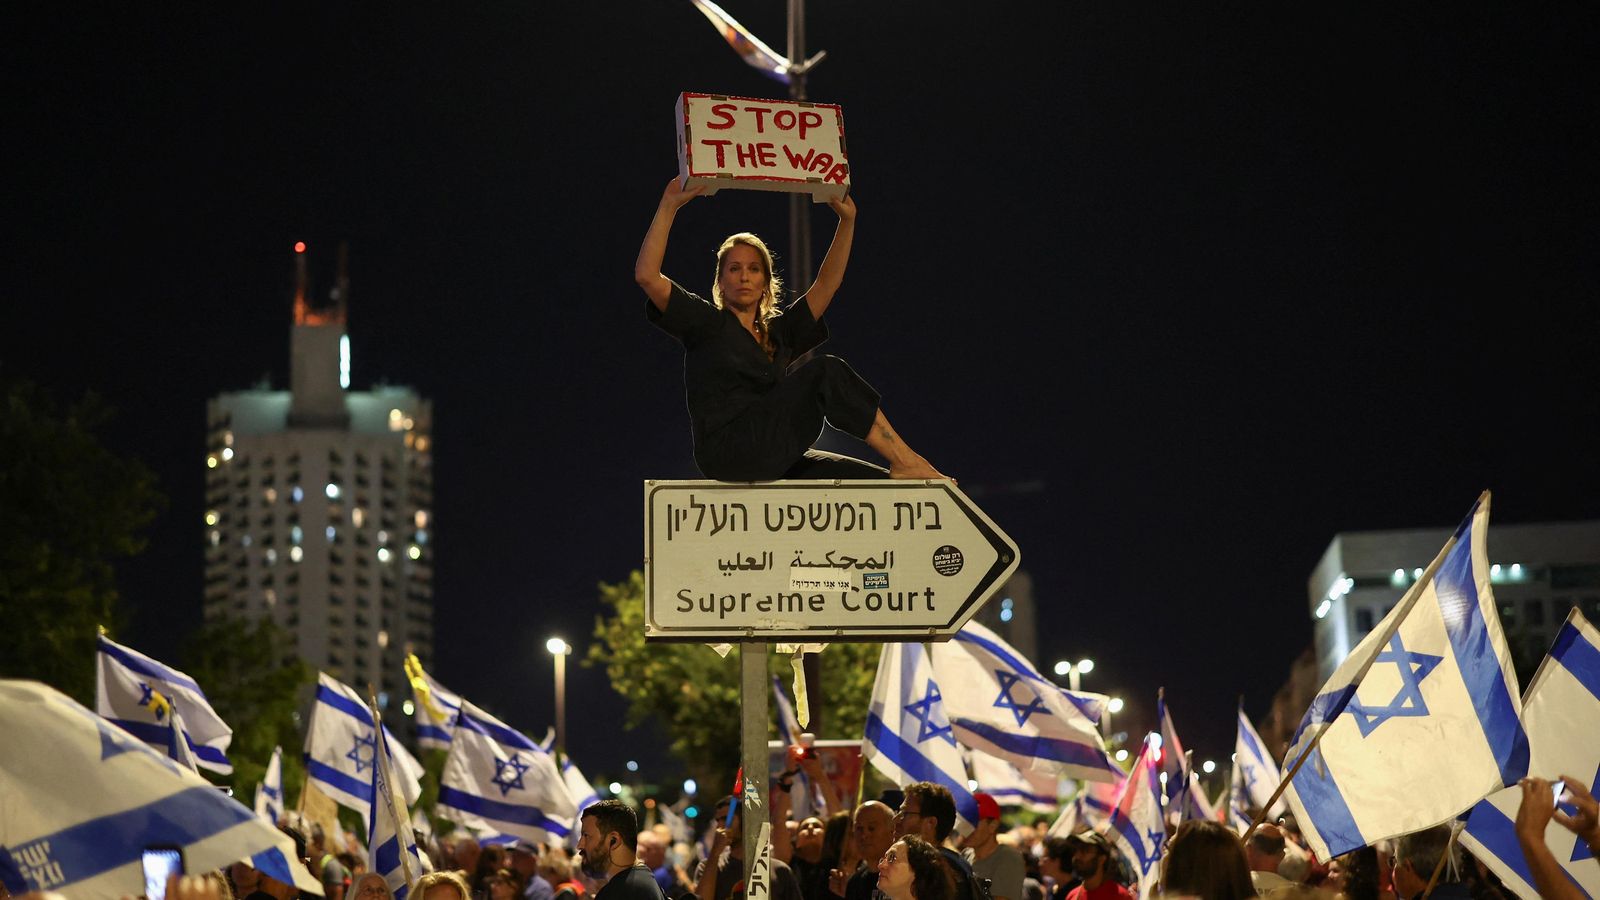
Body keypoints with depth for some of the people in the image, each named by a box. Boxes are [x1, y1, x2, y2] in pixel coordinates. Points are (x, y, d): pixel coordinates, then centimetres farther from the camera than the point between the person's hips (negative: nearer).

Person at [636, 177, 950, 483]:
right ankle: (905, 460, -19)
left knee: (875, 481, -12)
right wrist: (669, 206, -9)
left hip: (771, 461, 7)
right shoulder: (706, 324, 6)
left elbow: (827, 283, 18)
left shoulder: (778, 333, 22)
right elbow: (646, 275, -6)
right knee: (826, 372, -19)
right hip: (727, 453, -7)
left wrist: (847, 220, 10)